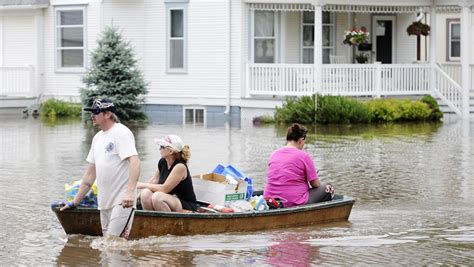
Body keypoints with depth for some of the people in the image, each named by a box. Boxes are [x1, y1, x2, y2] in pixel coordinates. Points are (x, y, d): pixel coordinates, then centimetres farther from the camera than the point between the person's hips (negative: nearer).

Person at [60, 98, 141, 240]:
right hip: (105, 201, 9)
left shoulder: (121, 133, -8)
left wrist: (130, 192, -34)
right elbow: (90, 174, 24)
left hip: (122, 201, -9)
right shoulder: (98, 138, 19)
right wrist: (74, 202, 23)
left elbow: (134, 162, -22)